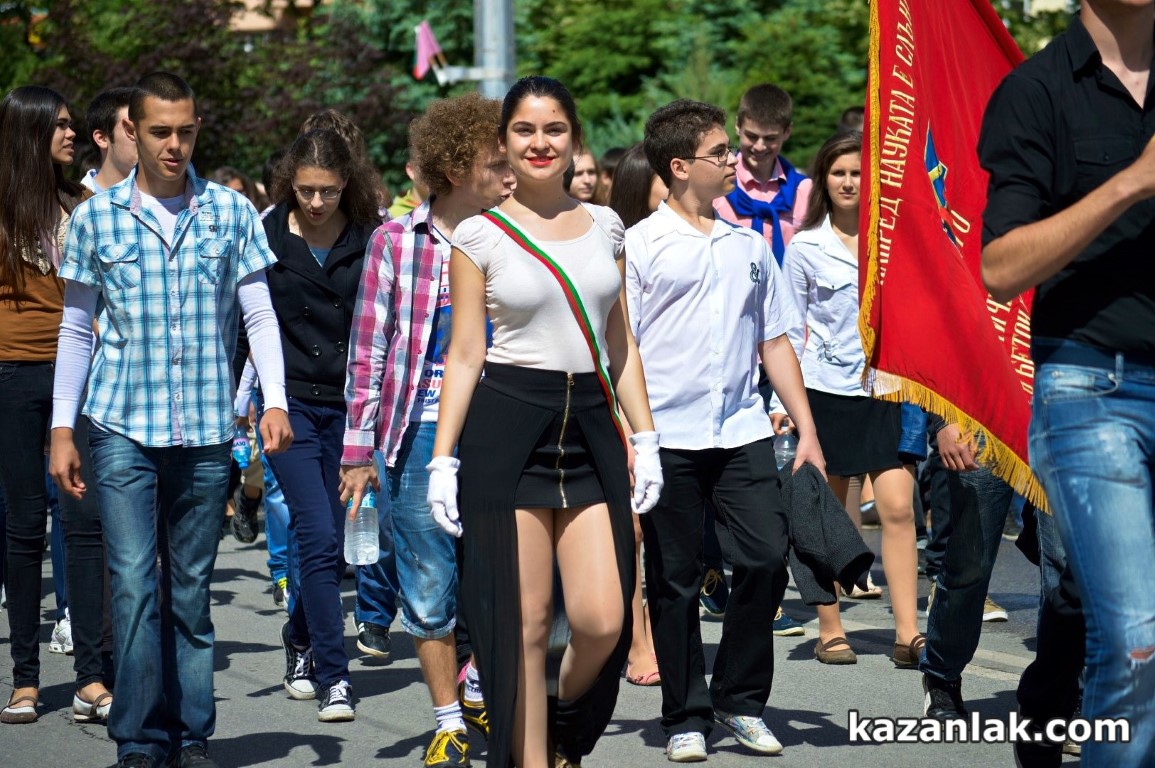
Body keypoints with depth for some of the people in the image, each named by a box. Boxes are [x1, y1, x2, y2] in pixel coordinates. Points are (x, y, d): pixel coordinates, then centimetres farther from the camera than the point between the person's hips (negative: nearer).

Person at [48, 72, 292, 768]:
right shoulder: (96, 218, 5)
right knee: (134, 583, -8)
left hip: (207, 430, 1)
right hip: (123, 428, -1)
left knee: (192, 588, 7)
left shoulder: (232, 213, 5)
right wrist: (63, 427, 5)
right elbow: (77, 328, 9)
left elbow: (260, 312, 5)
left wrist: (275, 400, -9)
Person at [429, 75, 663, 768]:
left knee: (603, 621, -5)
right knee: (524, 622, -3)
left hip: (591, 425, 3)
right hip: (506, 428, -3)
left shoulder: (605, 226, 12)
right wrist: (443, 460, -3)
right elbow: (465, 353, 2)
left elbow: (622, 344, 15)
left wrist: (646, 439, 9)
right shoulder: (479, 235, 2)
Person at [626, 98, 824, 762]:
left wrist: (807, 429, 12)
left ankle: (741, 701, 11)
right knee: (675, 581, 3)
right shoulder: (640, 246, 0)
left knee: (767, 558, -6)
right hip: (668, 436, -3)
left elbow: (776, 340, 18)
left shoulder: (749, 243, 14)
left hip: (744, 432, 4)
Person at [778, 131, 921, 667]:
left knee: (898, 508, -8)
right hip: (827, 390, -1)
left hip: (886, 388, 1)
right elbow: (790, 328, 6)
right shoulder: (806, 247, 3)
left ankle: (908, 634, -8)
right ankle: (830, 632, 13)